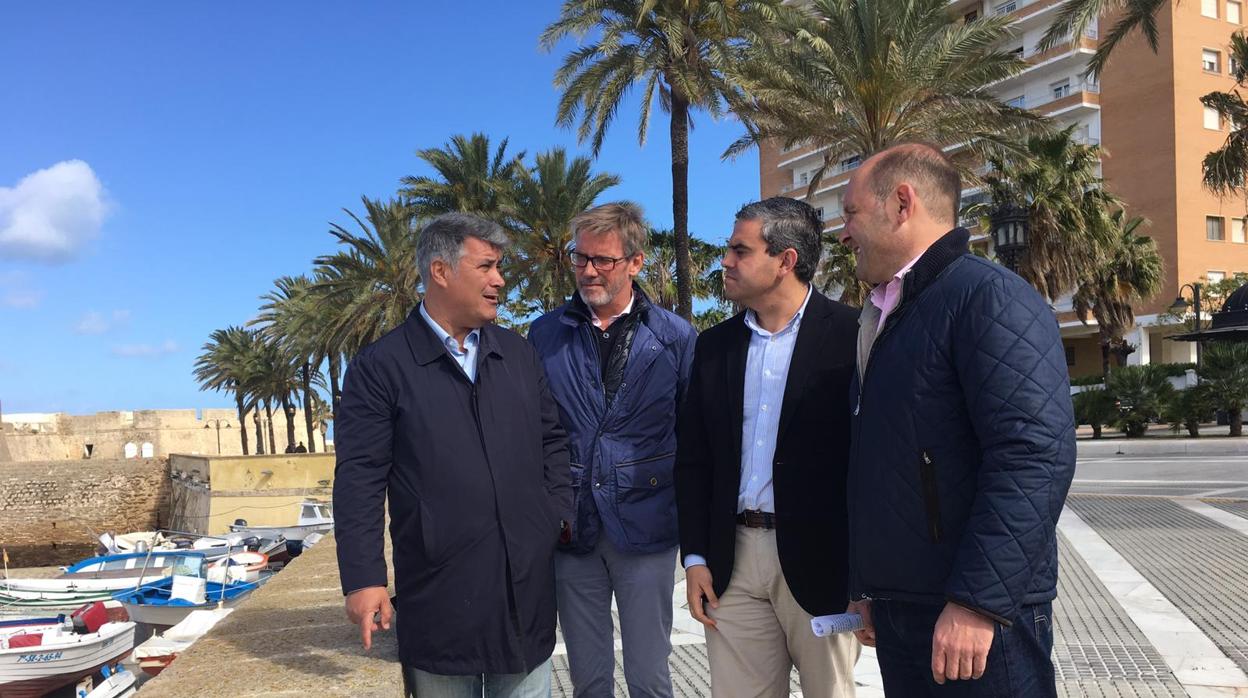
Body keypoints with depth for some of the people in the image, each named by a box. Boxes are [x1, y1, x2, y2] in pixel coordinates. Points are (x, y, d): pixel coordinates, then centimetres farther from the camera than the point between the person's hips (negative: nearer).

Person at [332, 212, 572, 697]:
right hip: (439, 593, -4)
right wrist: (364, 579, -13)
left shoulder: (518, 353, 10)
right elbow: (359, 479, -8)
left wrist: (561, 520, 4)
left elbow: (551, 443, 14)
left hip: (528, 582, 4)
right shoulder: (381, 366, -5)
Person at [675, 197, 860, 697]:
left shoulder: (850, 336, -6)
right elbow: (692, 459, 12)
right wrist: (695, 557, 6)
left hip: (819, 561, -4)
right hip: (731, 562, 4)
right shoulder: (715, 345, 10)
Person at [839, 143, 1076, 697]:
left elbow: (1035, 456, -22)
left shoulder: (990, 297, -12)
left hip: (974, 616, -8)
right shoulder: (884, 318, 15)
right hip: (896, 611, 8)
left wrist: (976, 602, -24)